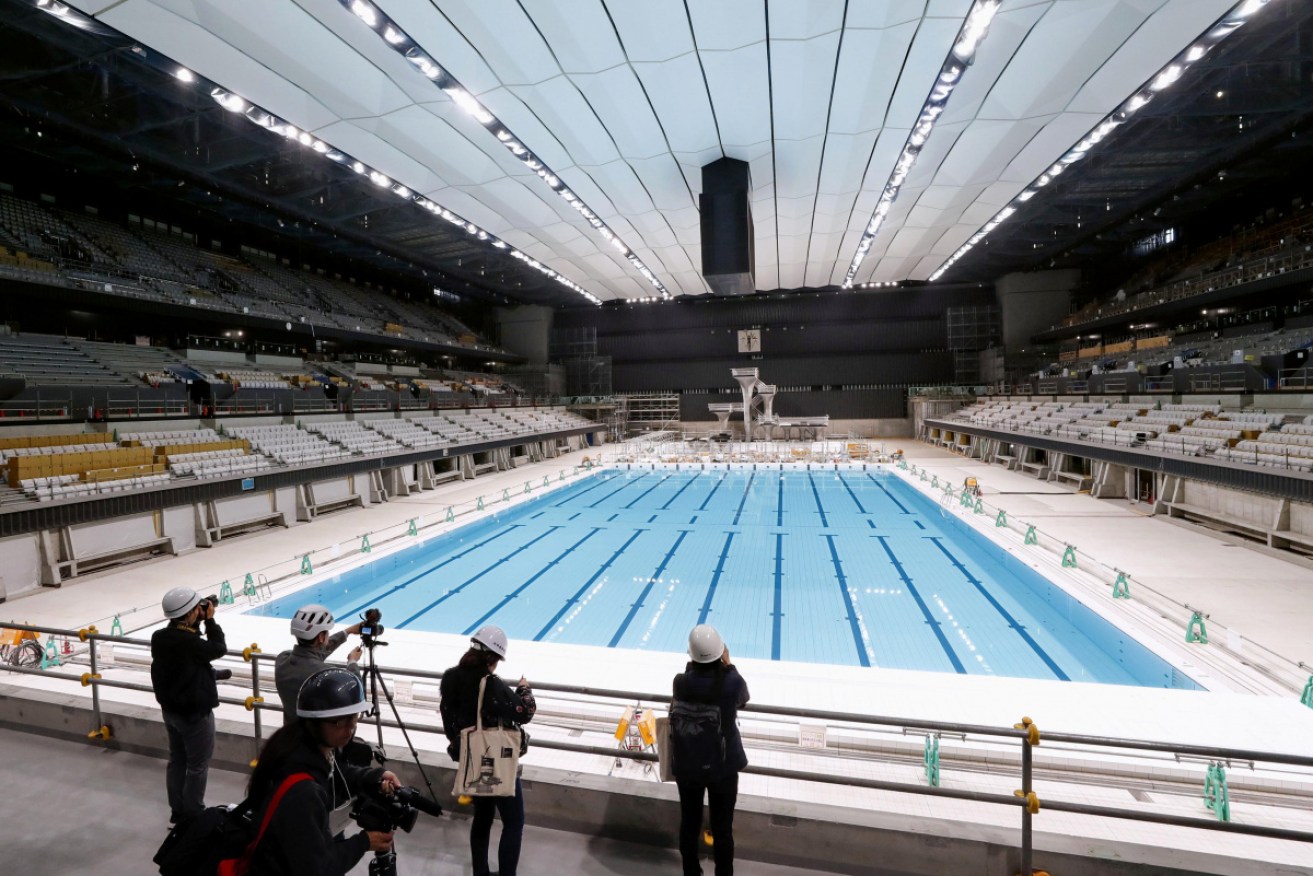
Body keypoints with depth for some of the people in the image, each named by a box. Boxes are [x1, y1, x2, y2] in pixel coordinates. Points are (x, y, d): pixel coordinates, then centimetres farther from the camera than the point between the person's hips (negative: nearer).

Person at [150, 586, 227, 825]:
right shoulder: (191, 644, -31)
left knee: (177, 761, 22)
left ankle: (177, 811, 36)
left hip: (170, 710, 8)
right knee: (197, 766, 10)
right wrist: (210, 620, -11)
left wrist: (198, 622, -4)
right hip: (195, 714, -8)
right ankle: (193, 815, 22)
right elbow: (219, 648, -14)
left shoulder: (159, 637, -8)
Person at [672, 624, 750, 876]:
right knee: (723, 830, 18)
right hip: (724, 767, -1)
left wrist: (691, 667, -3)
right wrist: (729, 666, -1)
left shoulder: (681, 683, -23)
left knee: (689, 825, 23)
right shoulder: (733, 682, -24)